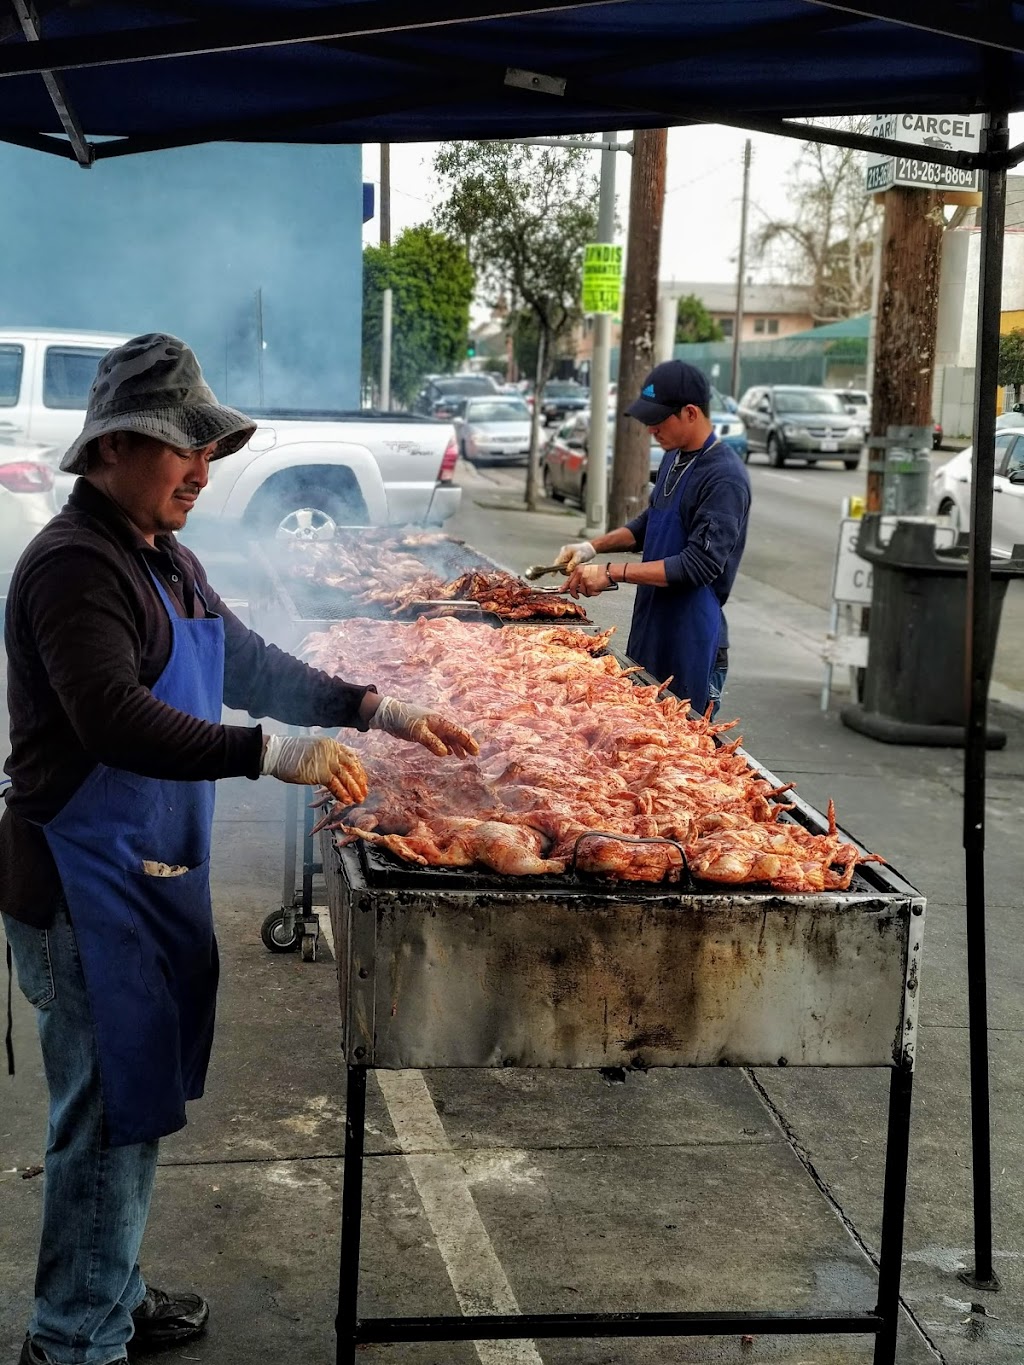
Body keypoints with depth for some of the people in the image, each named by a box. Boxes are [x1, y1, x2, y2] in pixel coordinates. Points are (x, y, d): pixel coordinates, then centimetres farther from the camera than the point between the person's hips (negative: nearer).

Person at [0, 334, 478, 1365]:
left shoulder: (164, 560, 14)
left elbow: (248, 665, 19)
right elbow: (116, 721, -30)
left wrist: (381, 713, 12)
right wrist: (276, 755, -37)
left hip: (151, 875, 10)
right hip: (85, 884, -10)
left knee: (133, 1103, 19)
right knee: (111, 1114, 0)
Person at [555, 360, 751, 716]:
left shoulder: (725, 478, -19)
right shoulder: (675, 458, 10)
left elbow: (699, 565, -24)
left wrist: (612, 573, -23)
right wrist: (593, 547, 9)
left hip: (690, 646, -9)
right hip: (651, 633, 9)